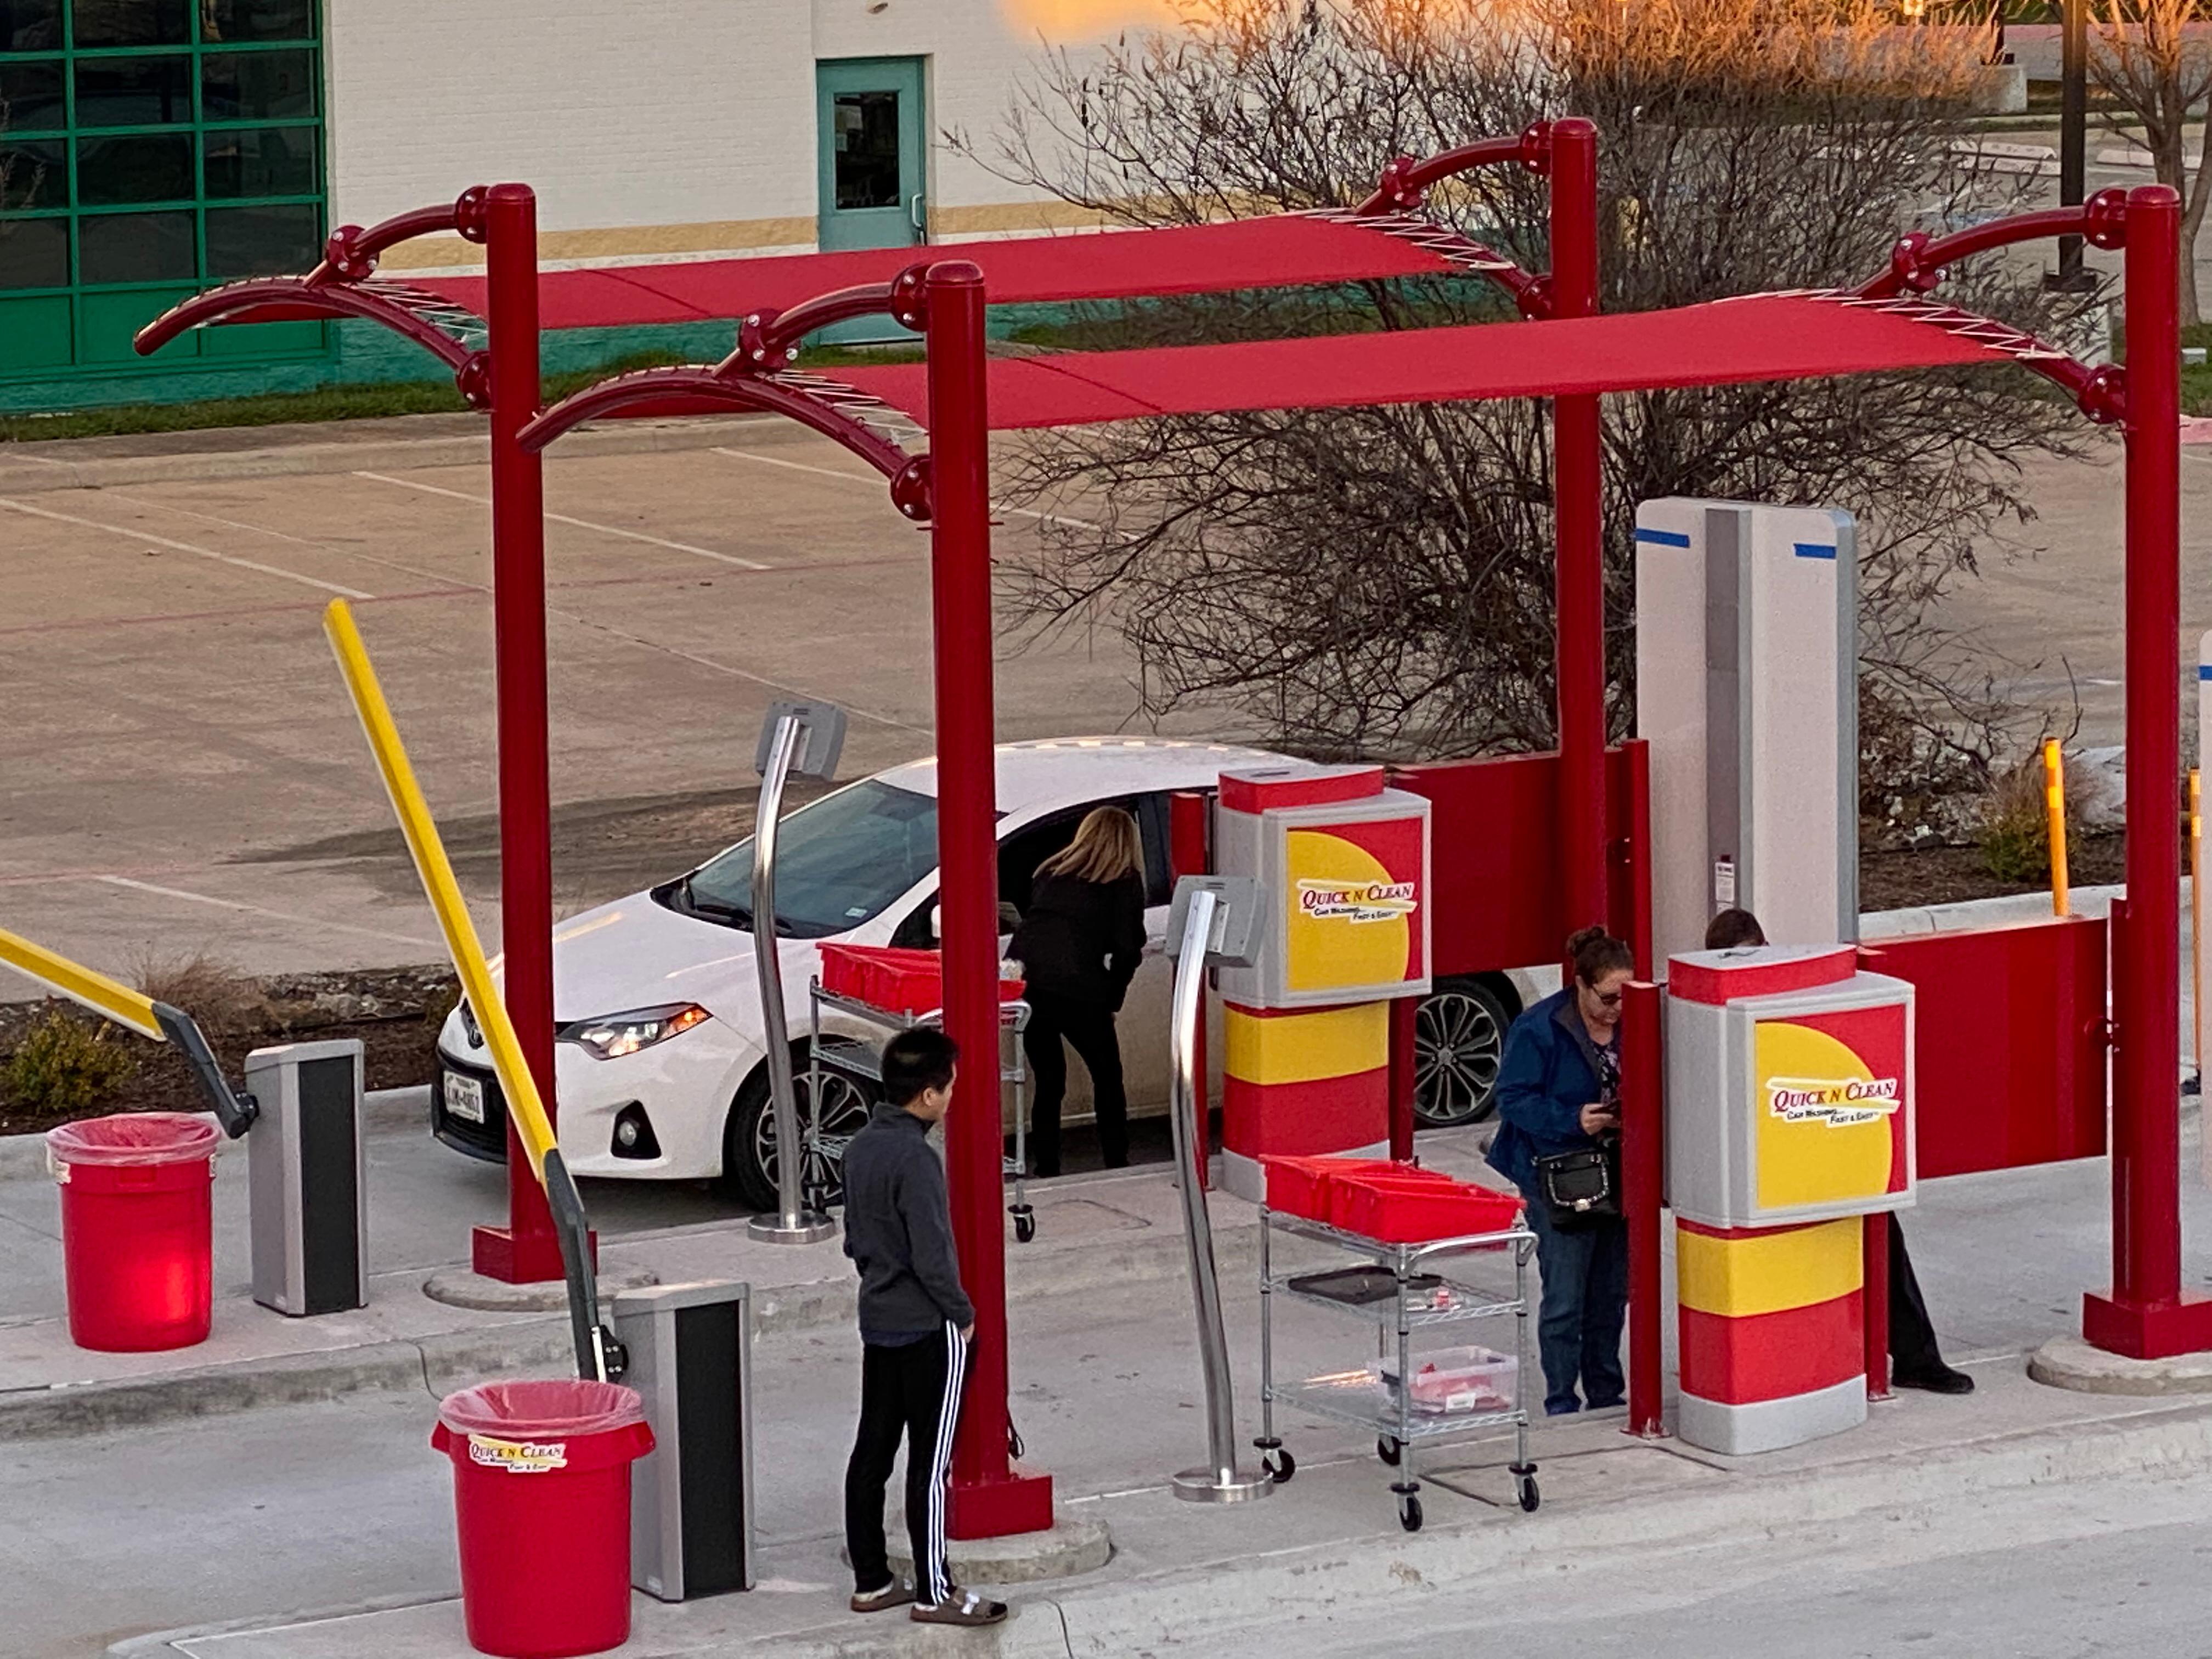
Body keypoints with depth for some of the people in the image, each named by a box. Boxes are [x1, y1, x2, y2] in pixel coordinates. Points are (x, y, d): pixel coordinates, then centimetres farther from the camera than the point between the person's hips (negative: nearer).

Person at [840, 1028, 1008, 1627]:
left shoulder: (861, 1148, 6)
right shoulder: (916, 1160, -22)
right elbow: (932, 1255, -21)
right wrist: (963, 1313, -9)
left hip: (877, 1323, 9)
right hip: (927, 1329, -9)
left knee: (872, 1454, 11)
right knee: (929, 1463, -3)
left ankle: (871, 1582, 17)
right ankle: (934, 1594, 2)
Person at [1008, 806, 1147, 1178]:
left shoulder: (1052, 873, 23)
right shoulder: (1125, 883, 8)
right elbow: (1127, 949, 1)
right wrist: (1112, 998, 13)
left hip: (1023, 980, 4)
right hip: (1076, 988, -4)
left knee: (1048, 1081, 17)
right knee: (1107, 1078, 13)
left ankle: (1046, 1169, 16)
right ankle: (1116, 1166, 14)